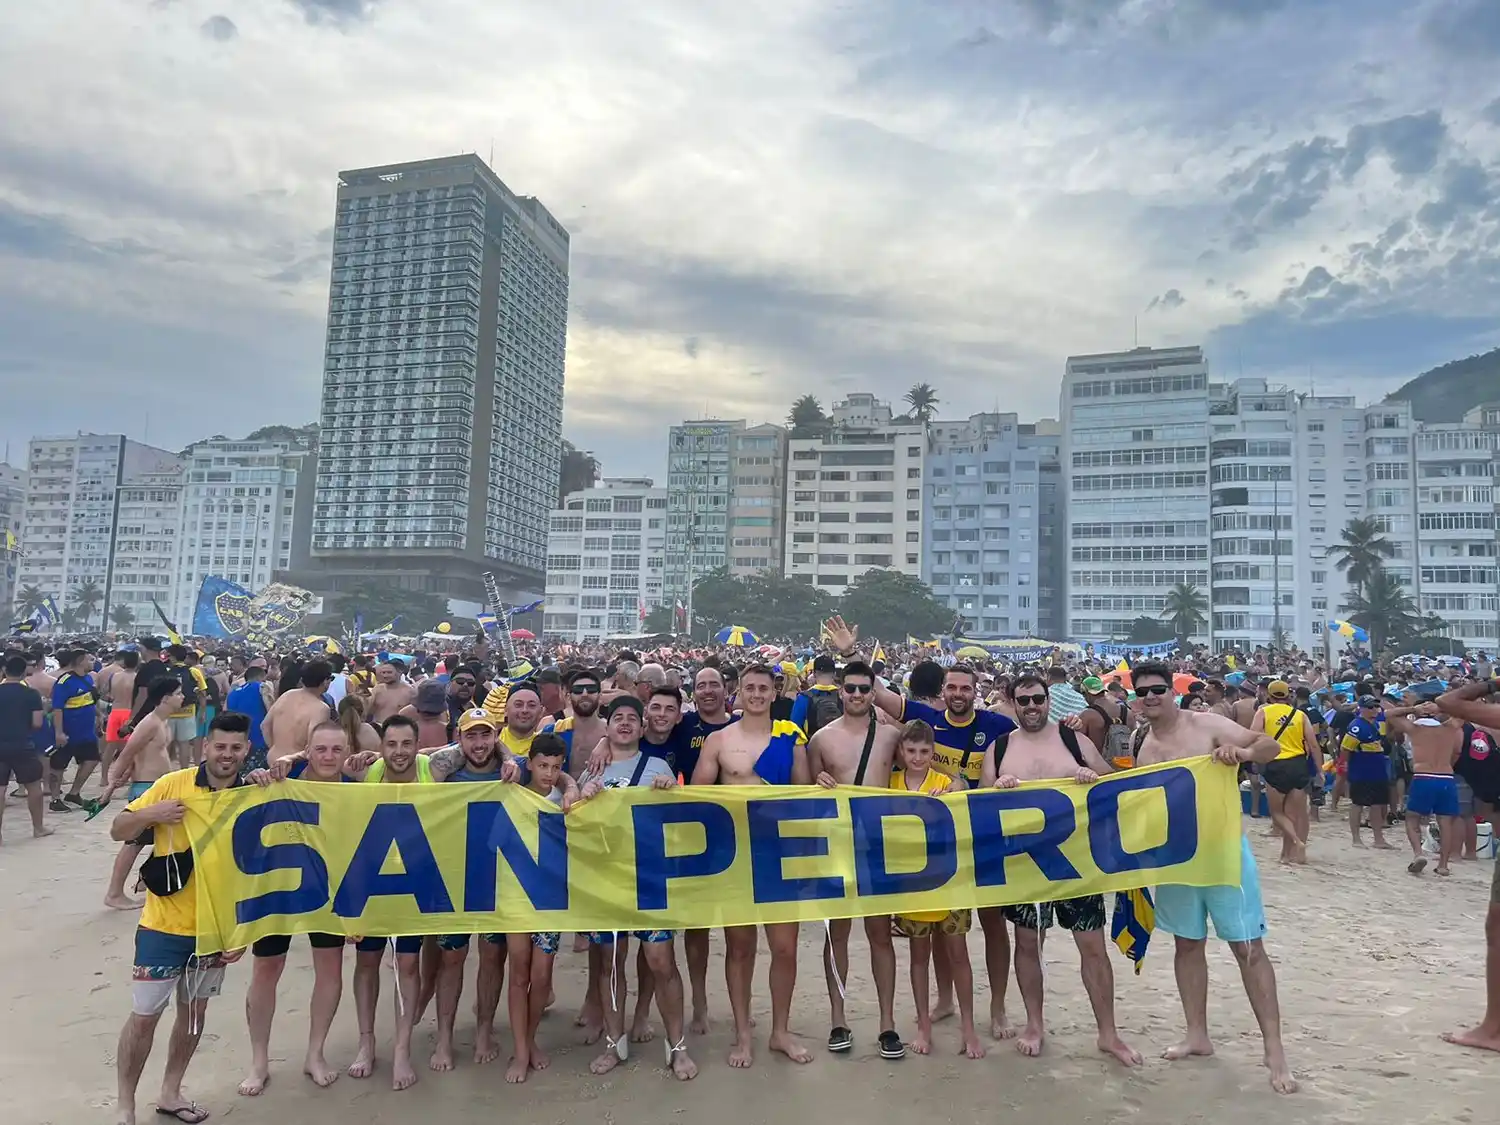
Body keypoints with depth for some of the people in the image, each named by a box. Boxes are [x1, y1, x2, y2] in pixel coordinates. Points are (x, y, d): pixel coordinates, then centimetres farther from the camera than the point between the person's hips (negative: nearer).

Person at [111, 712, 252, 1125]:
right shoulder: (173, 784, -12)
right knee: (144, 1016, 6)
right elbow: (118, 831, -5)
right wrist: (149, 814, -27)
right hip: (164, 925, -3)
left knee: (194, 1011, 17)